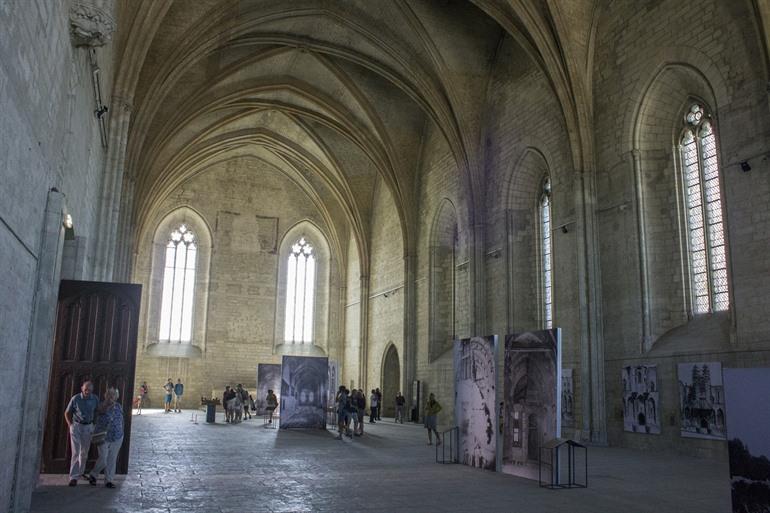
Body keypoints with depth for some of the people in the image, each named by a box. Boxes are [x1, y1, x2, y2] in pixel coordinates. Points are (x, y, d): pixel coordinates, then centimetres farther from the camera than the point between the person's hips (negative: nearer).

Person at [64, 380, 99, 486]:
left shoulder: (95, 400, -4)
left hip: (88, 427, 3)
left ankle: (80, 472, 33)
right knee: (76, 452, -10)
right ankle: (73, 477, -9)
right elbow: (67, 413, 2)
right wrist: (70, 425, -5)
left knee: (84, 453, 14)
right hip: (76, 426, -3)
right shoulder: (75, 399, -10)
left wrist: (94, 425, 2)